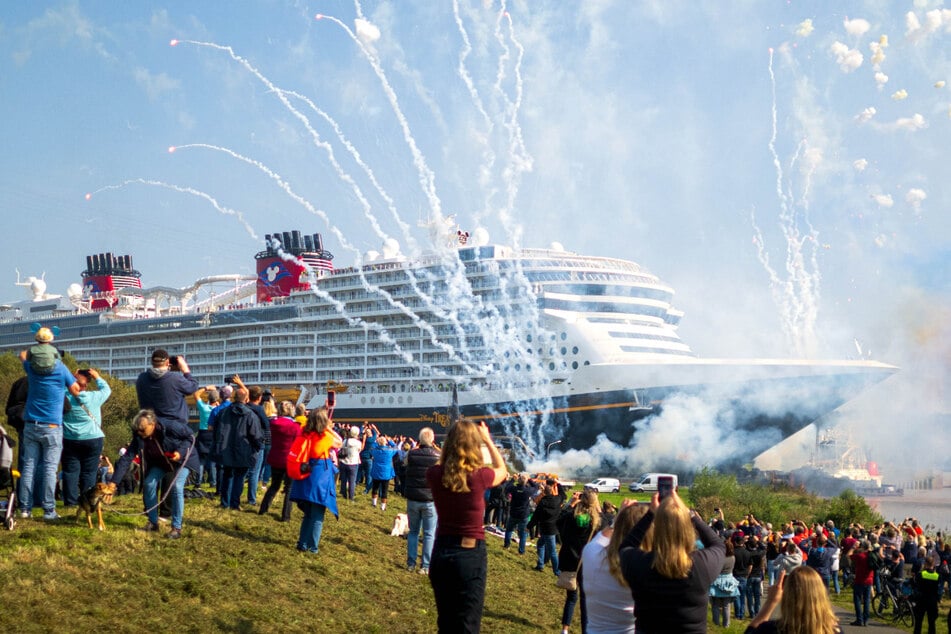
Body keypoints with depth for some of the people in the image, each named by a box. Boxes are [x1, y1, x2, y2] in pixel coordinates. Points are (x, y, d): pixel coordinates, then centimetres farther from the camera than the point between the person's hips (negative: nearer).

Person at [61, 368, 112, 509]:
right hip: (93, 439, -1)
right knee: (89, 472, 4)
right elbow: (106, 389, 12)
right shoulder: (94, 397, -6)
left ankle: (70, 501, 2)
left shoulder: (66, 397, -5)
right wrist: (97, 377, 21)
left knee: (70, 471, 5)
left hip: (70, 440, 1)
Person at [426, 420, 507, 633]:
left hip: (441, 552, 4)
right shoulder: (479, 476, -15)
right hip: (471, 554, -4)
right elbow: (502, 470, 9)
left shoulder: (435, 475, -7)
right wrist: (488, 440, 20)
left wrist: (453, 439, 19)